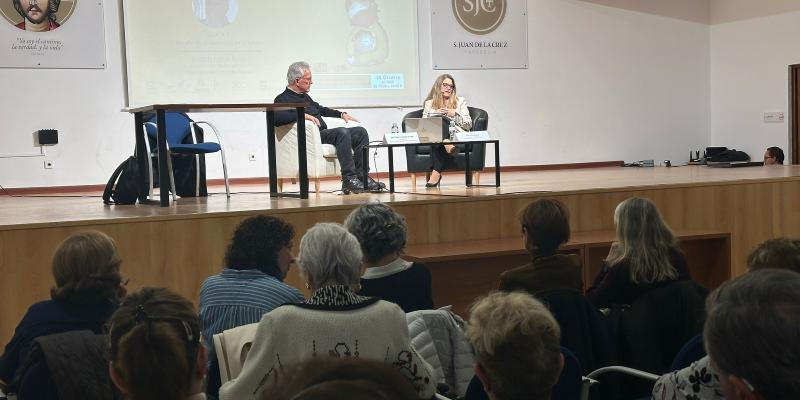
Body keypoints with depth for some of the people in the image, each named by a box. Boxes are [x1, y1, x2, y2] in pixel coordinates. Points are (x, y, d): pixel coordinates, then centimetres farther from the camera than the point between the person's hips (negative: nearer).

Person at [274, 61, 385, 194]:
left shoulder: (304, 96, 23)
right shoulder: (283, 99, -5)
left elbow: (320, 109, 40)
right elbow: (276, 117, -26)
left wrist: (341, 114, 29)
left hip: (323, 134, 10)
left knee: (360, 132, 0)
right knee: (342, 132, -31)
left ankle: (361, 177, -9)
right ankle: (348, 179, -32)